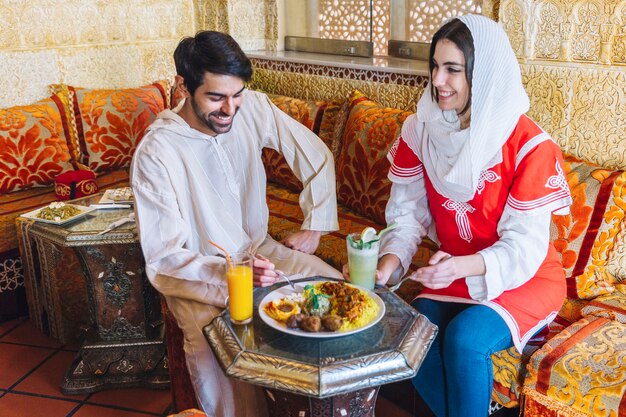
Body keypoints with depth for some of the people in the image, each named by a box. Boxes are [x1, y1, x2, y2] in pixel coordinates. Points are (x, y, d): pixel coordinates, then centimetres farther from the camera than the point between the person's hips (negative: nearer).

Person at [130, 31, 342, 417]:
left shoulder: (252, 108, -8)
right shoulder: (155, 152, -20)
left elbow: (317, 155, 5)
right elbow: (164, 258, -18)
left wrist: (315, 225, 2)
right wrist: (229, 272, -32)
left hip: (259, 249, 5)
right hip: (196, 274, -4)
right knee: (217, 351, -34)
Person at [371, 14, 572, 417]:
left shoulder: (529, 145, -19)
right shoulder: (420, 130, -5)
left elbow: (525, 247, -20)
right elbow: (407, 213, -4)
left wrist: (465, 266, -39)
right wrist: (390, 260, -25)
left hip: (525, 278, -3)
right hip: (452, 272, 4)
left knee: (464, 337, -29)